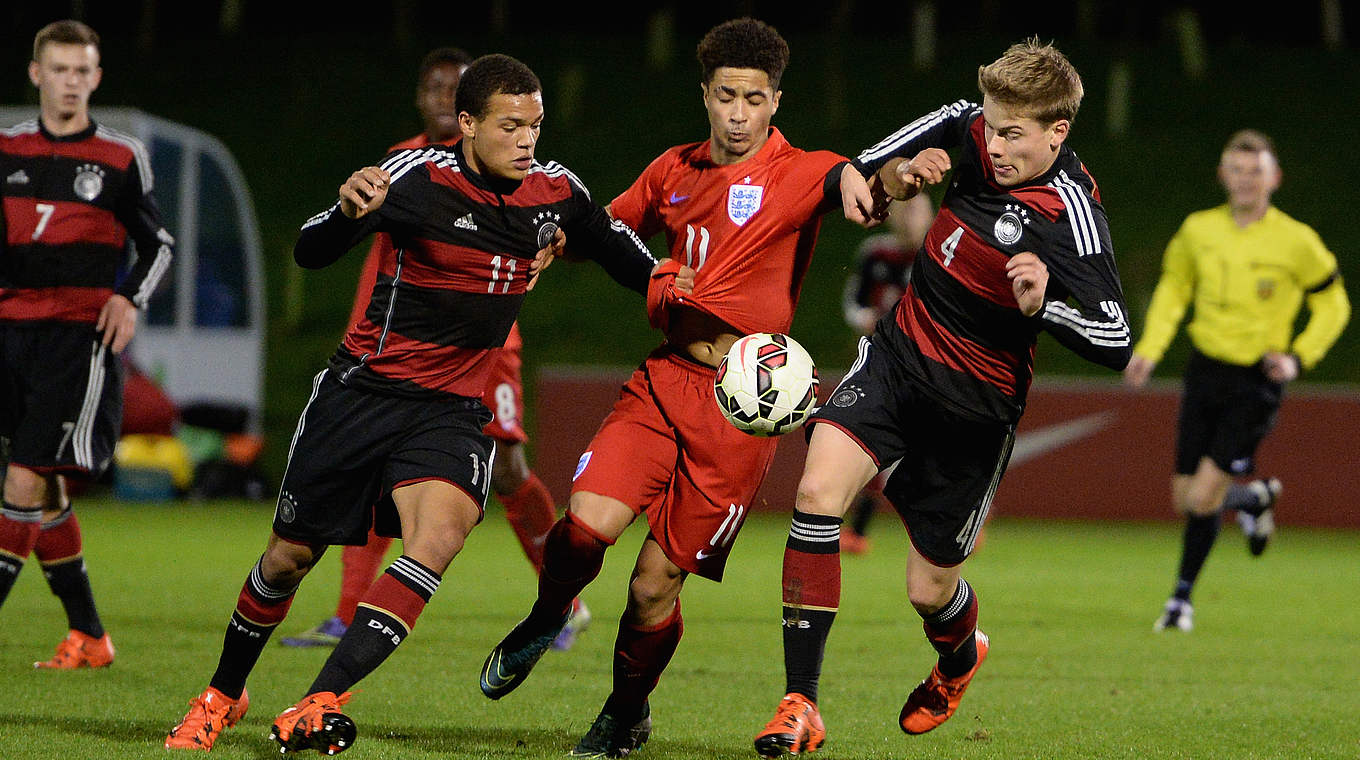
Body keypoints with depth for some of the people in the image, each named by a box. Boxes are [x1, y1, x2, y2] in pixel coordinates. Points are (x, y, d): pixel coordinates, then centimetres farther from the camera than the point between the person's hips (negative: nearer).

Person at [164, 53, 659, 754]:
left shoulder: (555, 191, -2)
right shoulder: (418, 176, -15)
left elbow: (627, 258, 16)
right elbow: (310, 252, -22)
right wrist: (348, 210, -42)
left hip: (453, 408, 2)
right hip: (363, 389, -2)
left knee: (441, 533, -26)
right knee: (289, 557, 6)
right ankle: (223, 694, 32)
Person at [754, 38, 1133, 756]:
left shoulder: (1071, 217, -23)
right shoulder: (976, 132, -7)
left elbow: (1115, 344, -25)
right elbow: (935, 126, 17)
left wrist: (1043, 305, -41)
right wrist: (888, 173, -2)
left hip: (976, 401, -4)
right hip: (899, 352, 4)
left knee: (929, 589, 6)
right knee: (818, 488, -21)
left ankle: (960, 656, 48)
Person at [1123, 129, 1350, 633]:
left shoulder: (1295, 241, -8)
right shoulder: (1198, 230, 2)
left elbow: (1333, 305, 4)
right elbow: (1173, 288, 16)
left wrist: (1297, 358, -8)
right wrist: (1149, 349, 3)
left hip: (1257, 381, -4)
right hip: (1205, 369, 4)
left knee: (1202, 498, -14)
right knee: (1184, 497, 5)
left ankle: (1183, 596, 14)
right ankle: (1252, 498, 38)